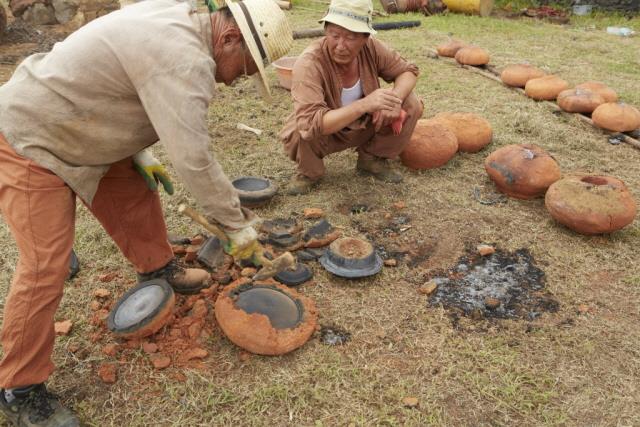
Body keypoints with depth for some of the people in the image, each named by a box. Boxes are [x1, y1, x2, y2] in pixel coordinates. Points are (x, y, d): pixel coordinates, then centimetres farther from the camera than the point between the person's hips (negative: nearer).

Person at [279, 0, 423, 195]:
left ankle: (371, 159, 9)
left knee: (411, 105, -13)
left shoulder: (371, 48, -18)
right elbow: (310, 124, -43)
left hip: (363, 127, 4)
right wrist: (364, 104, -52)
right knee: (302, 132, -37)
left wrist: (395, 99, -28)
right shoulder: (309, 63, -33)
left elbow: (408, 71, -4)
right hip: (324, 133, -4)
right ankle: (309, 172, 0)